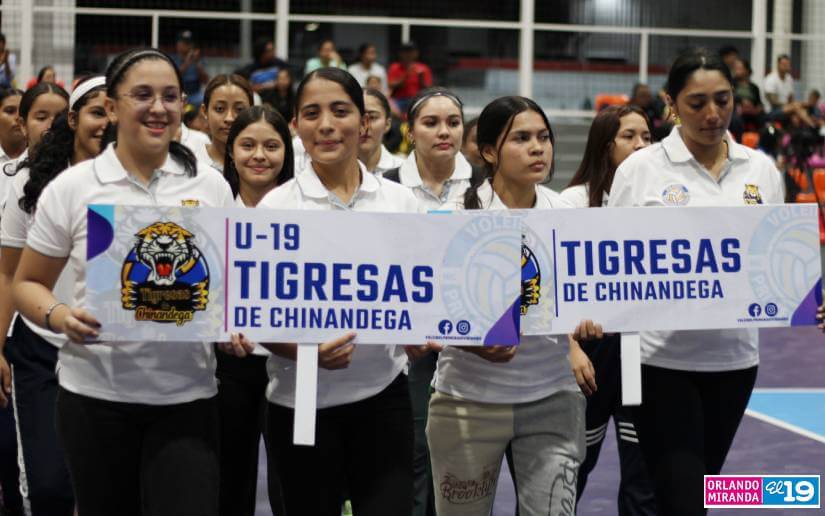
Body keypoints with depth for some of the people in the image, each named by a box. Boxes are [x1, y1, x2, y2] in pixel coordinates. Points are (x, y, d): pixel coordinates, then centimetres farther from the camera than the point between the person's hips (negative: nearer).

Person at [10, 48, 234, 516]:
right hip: (95, 392, 0)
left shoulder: (212, 186, 4)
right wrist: (58, 315, -15)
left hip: (187, 393, 1)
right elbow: (28, 283, 6)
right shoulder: (71, 188, -1)